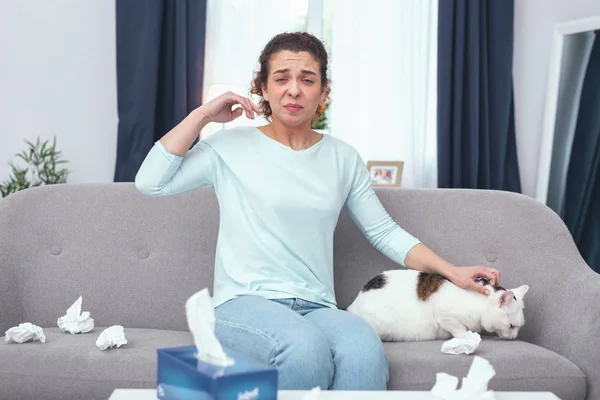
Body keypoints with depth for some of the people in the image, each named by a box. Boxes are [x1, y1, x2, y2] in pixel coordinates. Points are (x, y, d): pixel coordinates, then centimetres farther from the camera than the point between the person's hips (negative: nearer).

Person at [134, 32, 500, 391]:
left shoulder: (343, 158, 14)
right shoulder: (232, 146, 5)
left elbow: (385, 232, 16)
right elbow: (150, 182, -4)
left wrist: (452, 271, 5)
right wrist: (204, 114, -1)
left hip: (317, 308, 2)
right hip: (244, 304, -2)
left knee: (365, 350, -34)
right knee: (305, 348, -37)